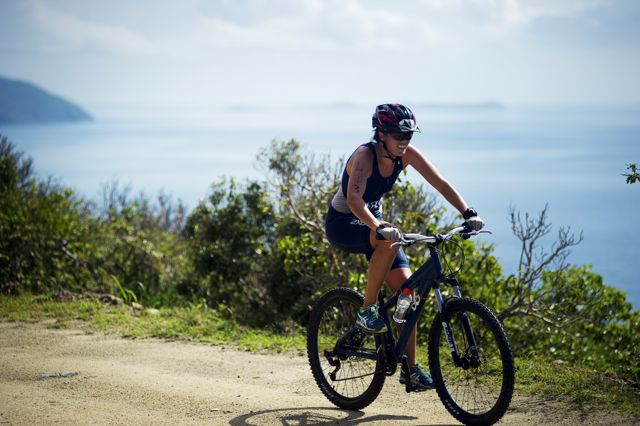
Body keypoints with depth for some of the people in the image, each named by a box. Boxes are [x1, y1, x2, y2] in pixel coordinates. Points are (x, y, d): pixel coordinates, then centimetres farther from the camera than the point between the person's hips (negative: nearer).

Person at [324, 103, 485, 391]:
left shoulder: (407, 154, -11)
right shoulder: (365, 156, -29)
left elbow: (441, 184, -12)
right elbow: (354, 199, -43)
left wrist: (468, 213, -26)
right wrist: (379, 228, -59)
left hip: (372, 221, 6)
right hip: (343, 224, -6)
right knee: (390, 240, -38)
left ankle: (410, 368, -1)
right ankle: (367, 311, -21)